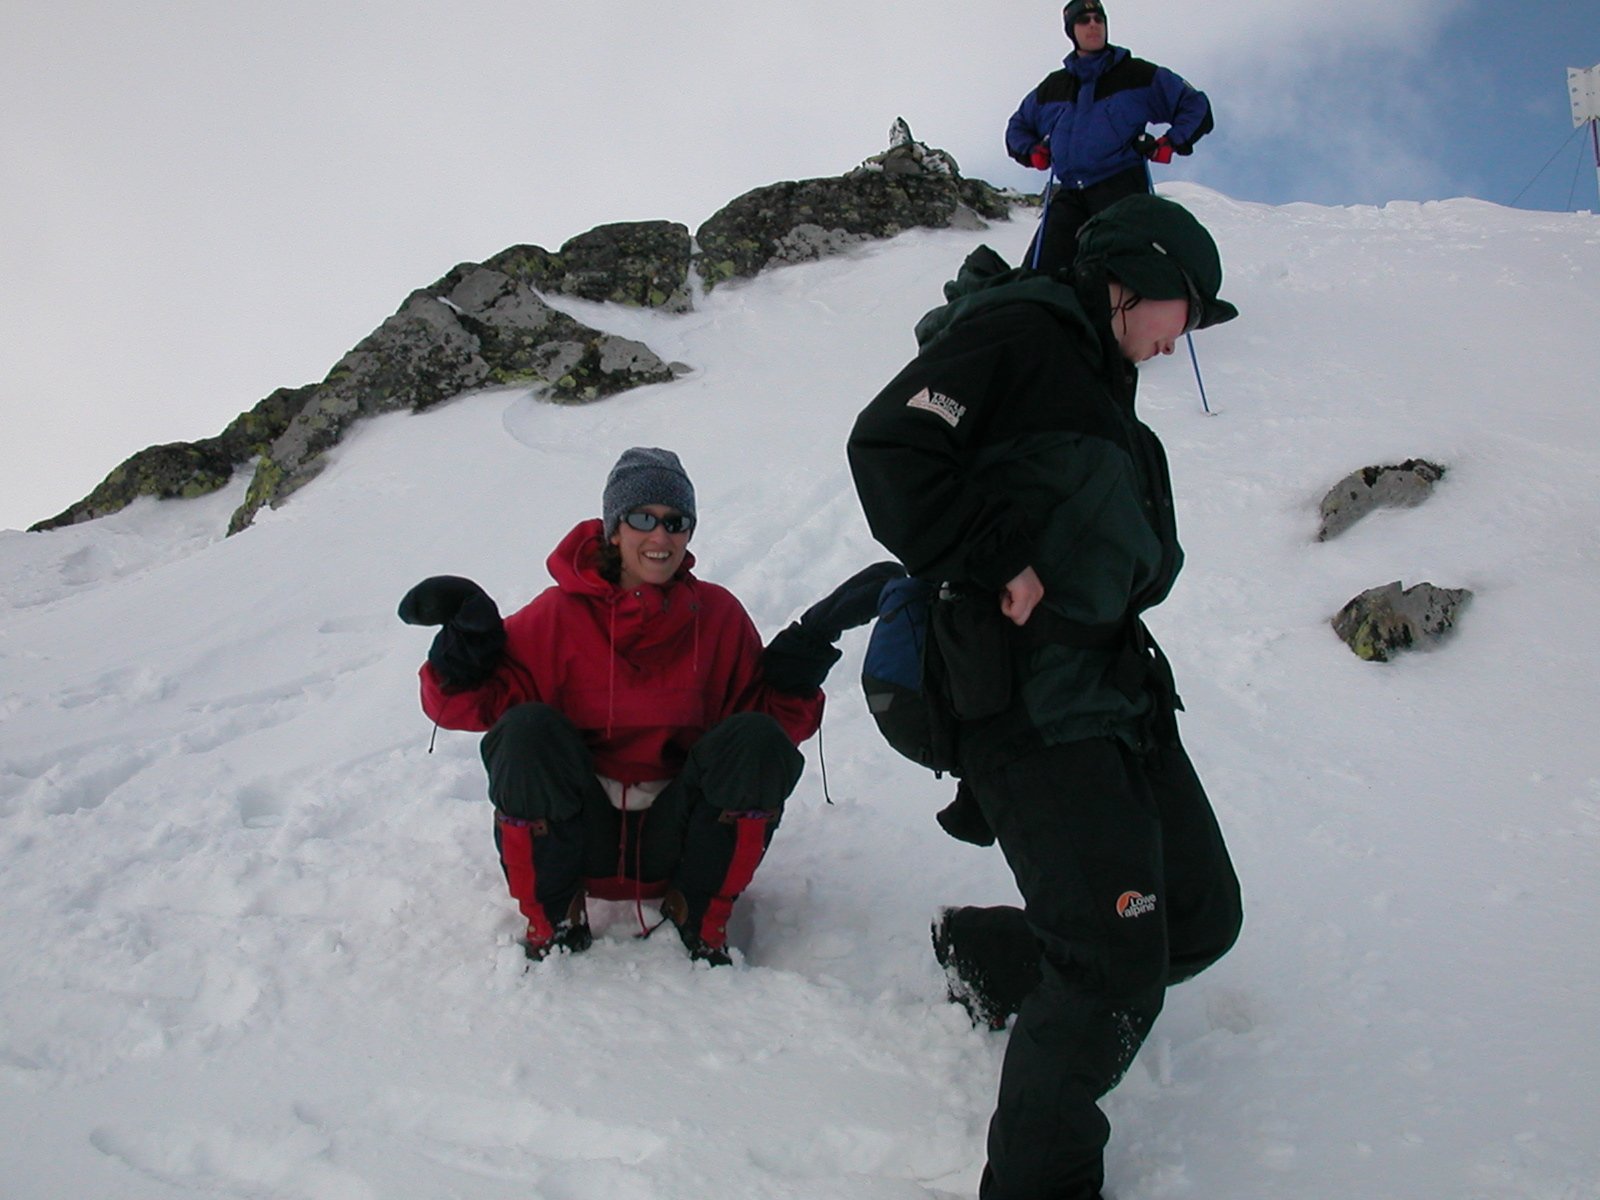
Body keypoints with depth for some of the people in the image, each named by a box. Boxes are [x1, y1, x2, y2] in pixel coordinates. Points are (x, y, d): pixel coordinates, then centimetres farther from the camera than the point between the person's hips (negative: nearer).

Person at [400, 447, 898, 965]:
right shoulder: (562, 612, -4)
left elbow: (777, 717, 1)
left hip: (680, 838, 1)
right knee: (526, 729, -28)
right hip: (575, 838, -1)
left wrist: (812, 641, -11)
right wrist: (467, 638, -24)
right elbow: (479, 703, -6)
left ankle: (701, 918, -4)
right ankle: (552, 917, -6)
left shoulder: (719, 615, 2)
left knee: (758, 740, -23)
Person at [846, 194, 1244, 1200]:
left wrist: (1135, 559, 0)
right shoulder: (1016, 328, -1)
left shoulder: (1105, 391, 27)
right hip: (1030, 701, -9)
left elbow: (1149, 560, 23)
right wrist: (996, 568, -17)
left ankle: (987, 954, 32)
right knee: (1118, 967, -12)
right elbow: (890, 445, -15)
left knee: (1201, 920, 9)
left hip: (1123, 688, 10)